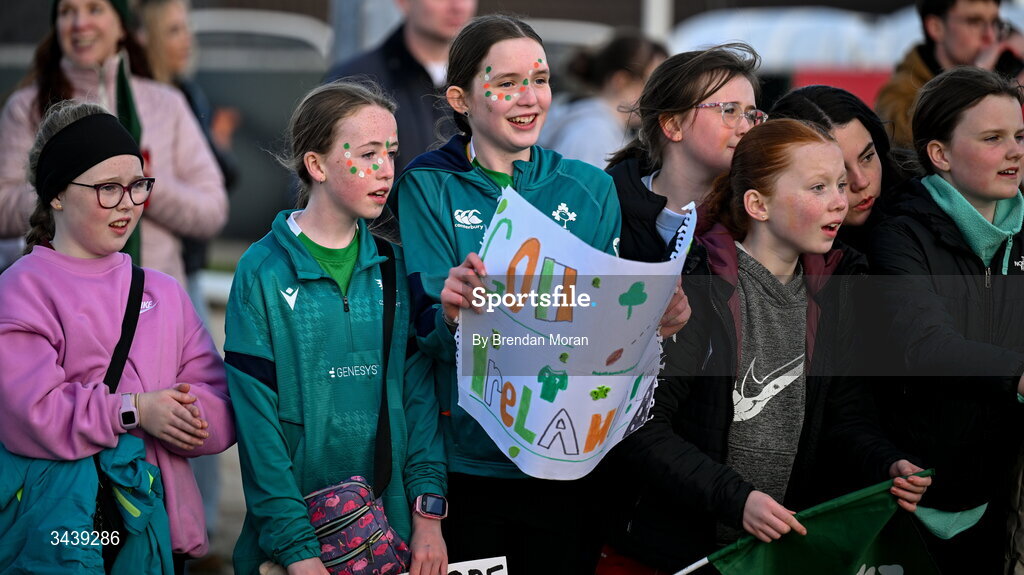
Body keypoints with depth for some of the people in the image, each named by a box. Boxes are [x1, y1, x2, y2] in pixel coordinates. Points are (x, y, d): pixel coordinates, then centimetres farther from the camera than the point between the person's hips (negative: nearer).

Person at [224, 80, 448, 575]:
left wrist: (427, 516, -8)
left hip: (392, 520, 4)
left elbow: (418, 392, 3)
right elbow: (256, 417, -11)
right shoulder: (264, 273, -8)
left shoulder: (394, 269, 5)